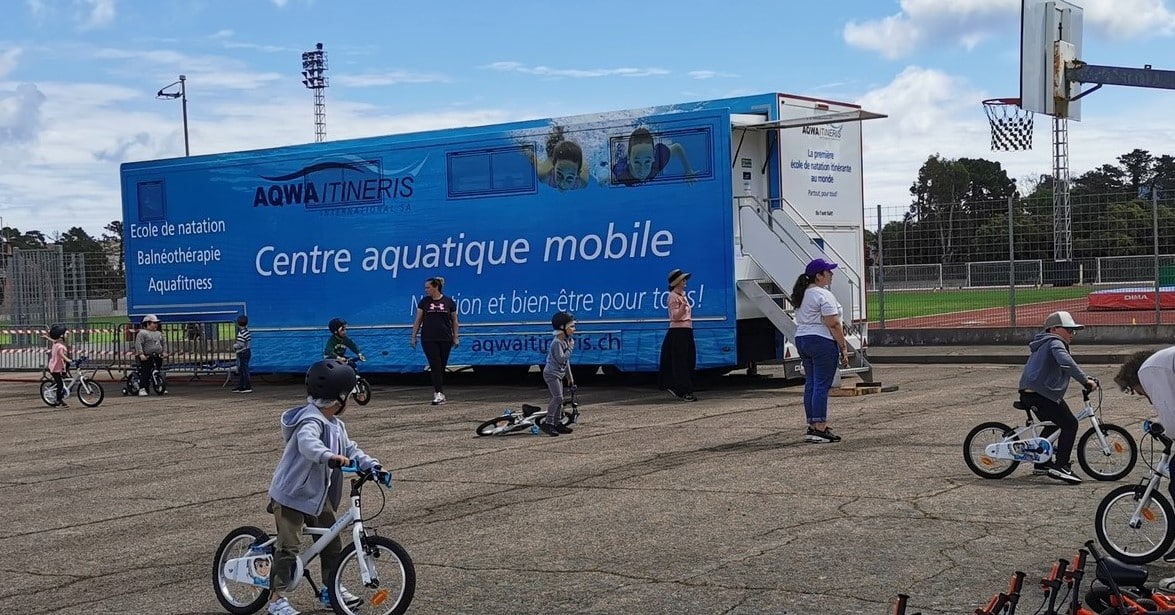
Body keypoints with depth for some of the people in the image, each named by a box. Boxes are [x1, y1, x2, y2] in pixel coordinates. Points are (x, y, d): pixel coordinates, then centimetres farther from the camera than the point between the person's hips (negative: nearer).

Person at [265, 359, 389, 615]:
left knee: (332, 540, 12)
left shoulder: (336, 425, 6)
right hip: (292, 493, -9)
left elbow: (350, 449, 8)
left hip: (318, 495, 9)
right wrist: (329, 457, -62)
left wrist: (372, 465, -7)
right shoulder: (311, 420, -25)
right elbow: (307, 443, -45)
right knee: (289, 545, -6)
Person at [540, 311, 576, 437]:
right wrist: (570, 348, -17)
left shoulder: (566, 341, 13)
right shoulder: (557, 343, -18)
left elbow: (566, 361, 20)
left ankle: (557, 423, 17)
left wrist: (570, 377, 22)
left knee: (558, 399, 11)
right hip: (551, 373, -10)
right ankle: (547, 423, -19)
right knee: (558, 397, -19)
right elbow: (561, 359, -26)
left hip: (558, 374, 10)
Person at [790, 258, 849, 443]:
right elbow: (833, 324, -18)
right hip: (822, 342, -9)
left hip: (801, 339, 9)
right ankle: (820, 429, -8)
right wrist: (843, 346, -13)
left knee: (810, 384, 12)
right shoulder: (824, 295, -14)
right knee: (822, 385, -7)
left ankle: (812, 426, 15)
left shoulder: (801, 295, 15)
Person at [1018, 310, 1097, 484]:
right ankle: (1060, 467, -14)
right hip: (1041, 394, -11)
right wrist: (1085, 380, -28)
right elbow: (1066, 362, -28)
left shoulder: (1044, 344, 27)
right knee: (1070, 424, -10)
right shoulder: (1055, 343, -7)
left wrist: (1086, 379, 32)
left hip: (1028, 392, 11)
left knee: (1053, 424, 27)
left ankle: (1041, 463, 35)